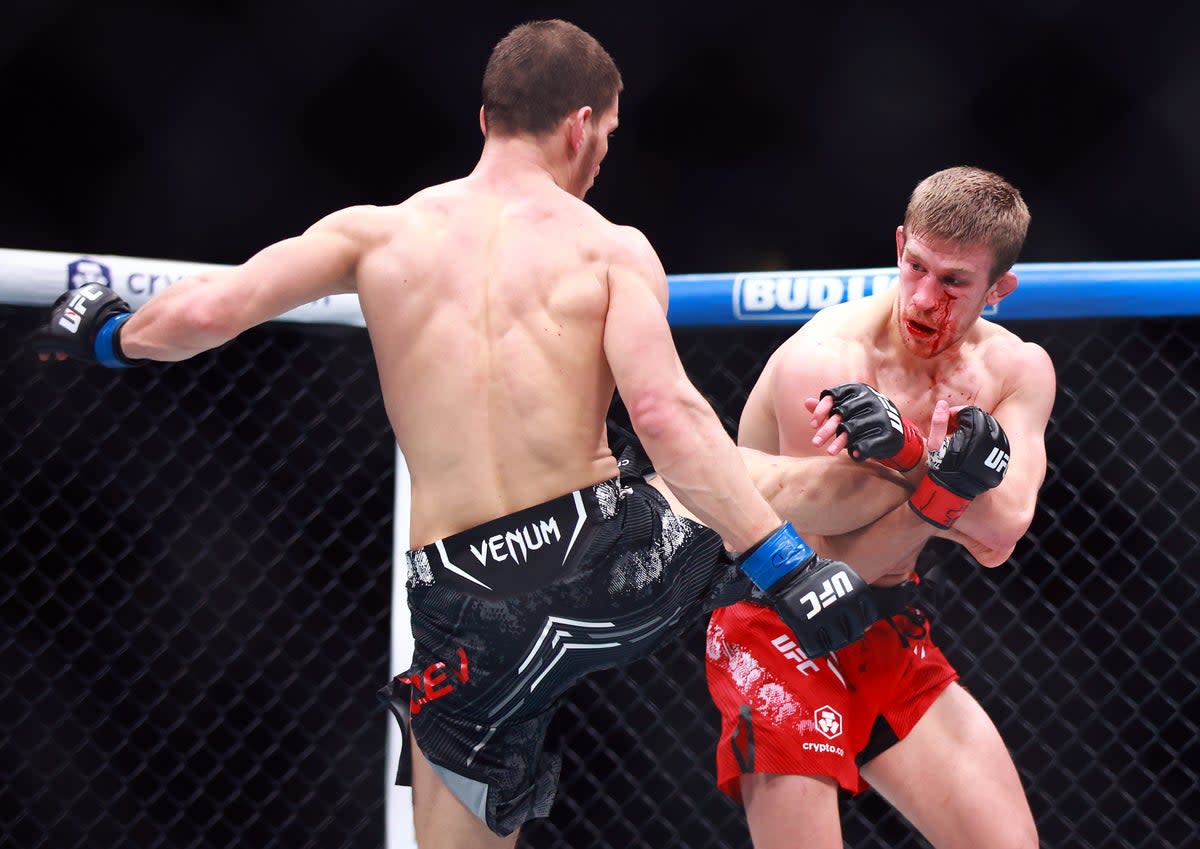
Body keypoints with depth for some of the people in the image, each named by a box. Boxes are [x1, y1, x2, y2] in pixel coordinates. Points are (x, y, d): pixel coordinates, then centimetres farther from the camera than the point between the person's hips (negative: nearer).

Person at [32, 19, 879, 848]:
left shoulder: (378, 232, 6)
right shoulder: (610, 248, 0)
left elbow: (203, 313, -3)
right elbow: (667, 414, -14)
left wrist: (109, 335, 19)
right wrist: (793, 570, -14)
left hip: (471, 611, 2)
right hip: (612, 563, -1)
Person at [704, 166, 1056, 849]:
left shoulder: (1017, 370, -2)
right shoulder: (825, 359, -21)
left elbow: (1000, 537, -18)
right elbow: (827, 564, -18)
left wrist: (909, 454, -33)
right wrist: (944, 482, -26)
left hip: (889, 638, 6)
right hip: (780, 635, -6)